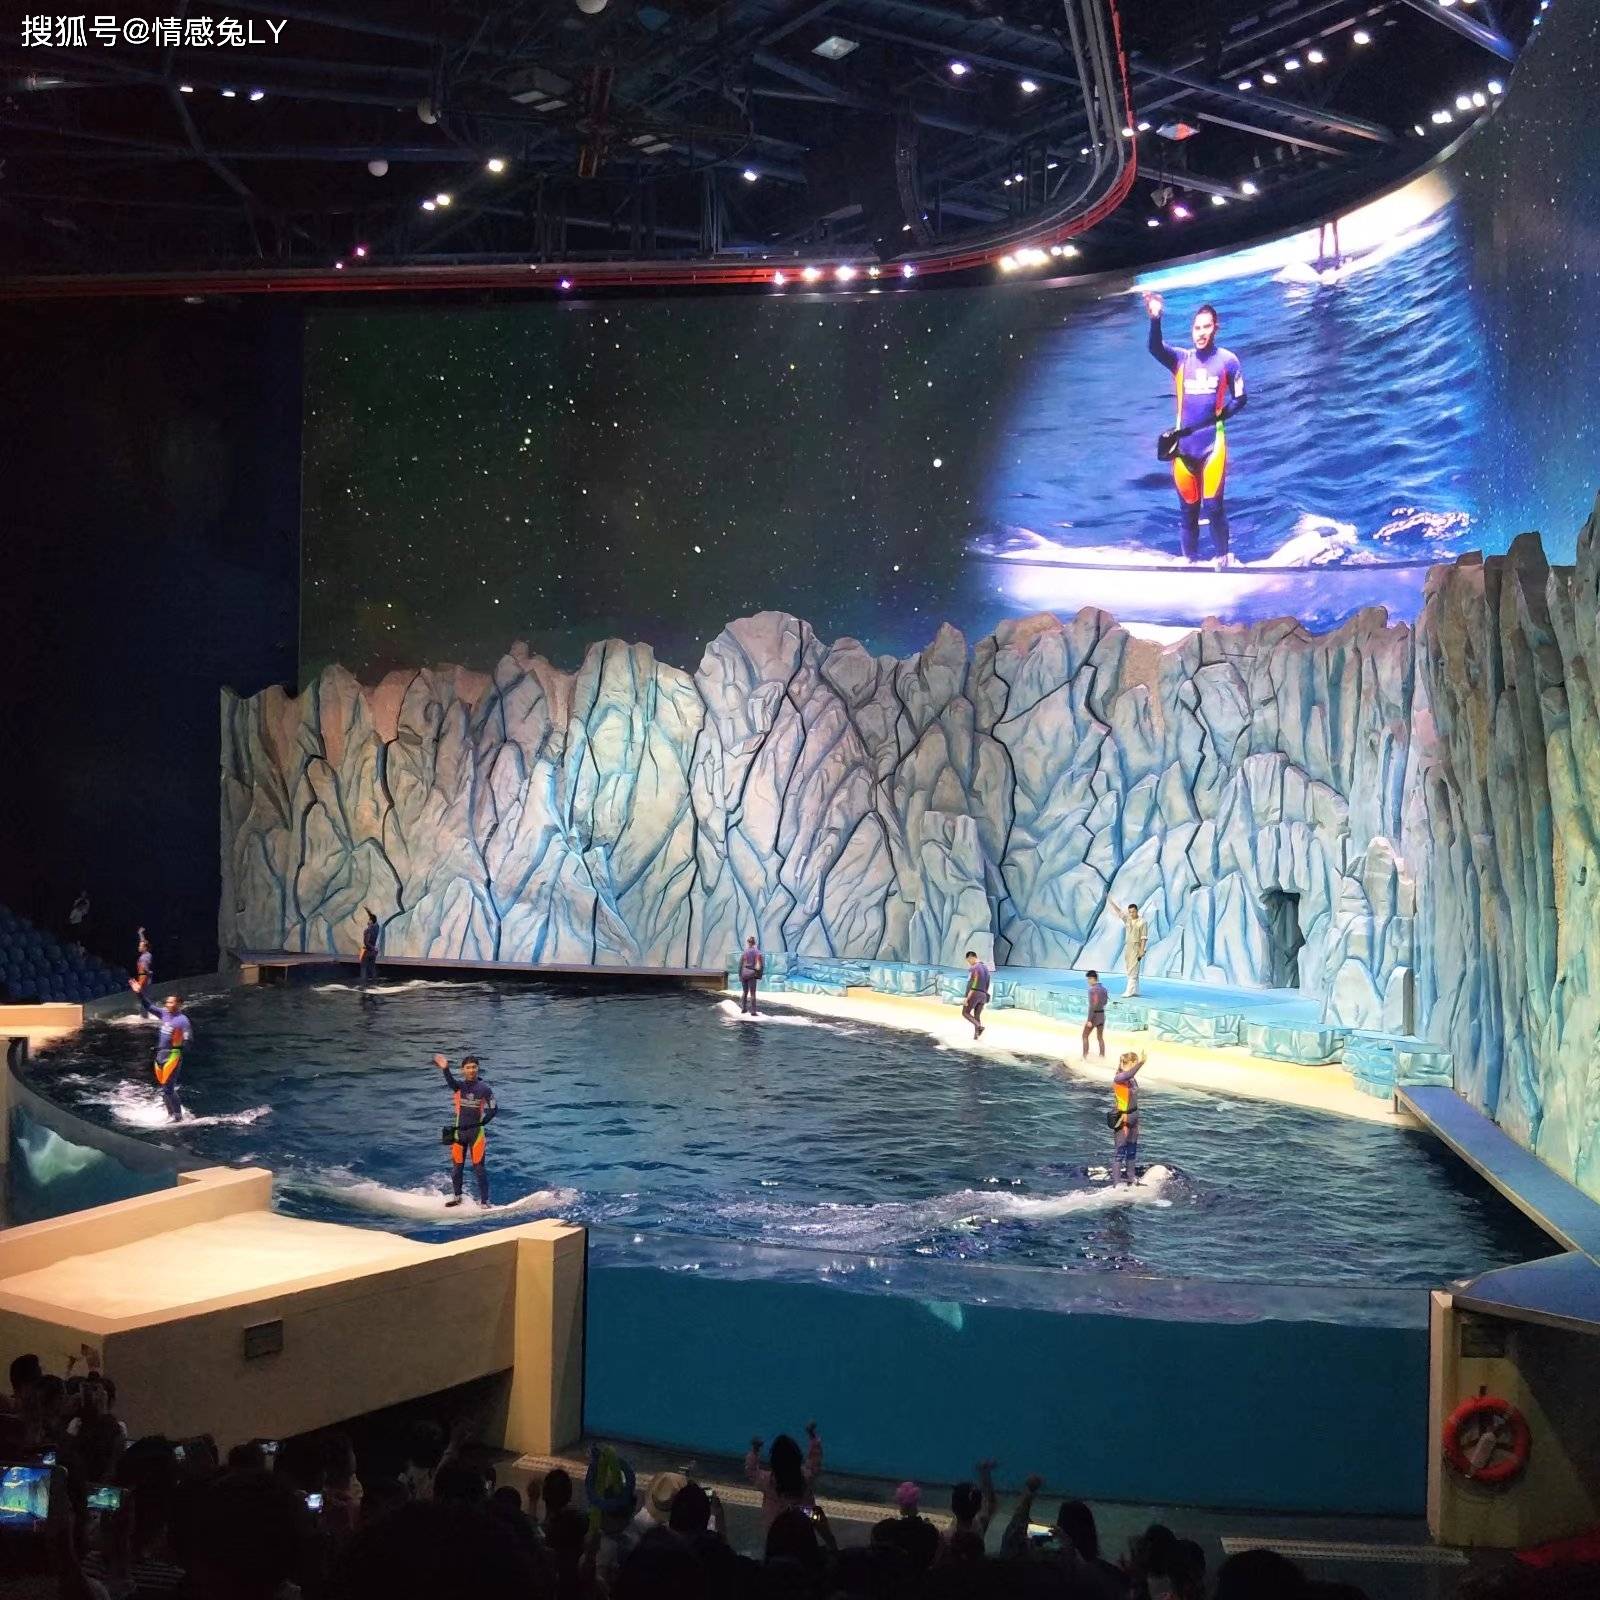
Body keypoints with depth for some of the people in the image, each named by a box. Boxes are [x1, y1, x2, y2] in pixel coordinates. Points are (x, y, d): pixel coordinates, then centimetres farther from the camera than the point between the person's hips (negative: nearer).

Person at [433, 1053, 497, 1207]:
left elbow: (494, 1109, 0)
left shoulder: (484, 1088, -5)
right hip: (459, 1131, 2)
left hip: (476, 1131, -2)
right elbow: (450, 1081, -27)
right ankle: (456, 1196, 28)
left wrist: (483, 1122, -12)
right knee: (457, 1166, 11)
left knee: (479, 1167, -3)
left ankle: (484, 1201, 2)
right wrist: (445, 1069, -48)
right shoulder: (459, 1085, -3)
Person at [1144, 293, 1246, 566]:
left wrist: (1220, 415, -9)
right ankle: (1190, 560, 22)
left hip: (1213, 444, -2)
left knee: (1213, 506, -6)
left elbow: (1240, 399, 7)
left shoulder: (1227, 360, 1)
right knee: (1188, 508, 9)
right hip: (1184, 446, 2)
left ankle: (1224, 558, 11)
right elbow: (1155, 348, -15)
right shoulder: (1181, 359, 4)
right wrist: (1155, 319, -33)